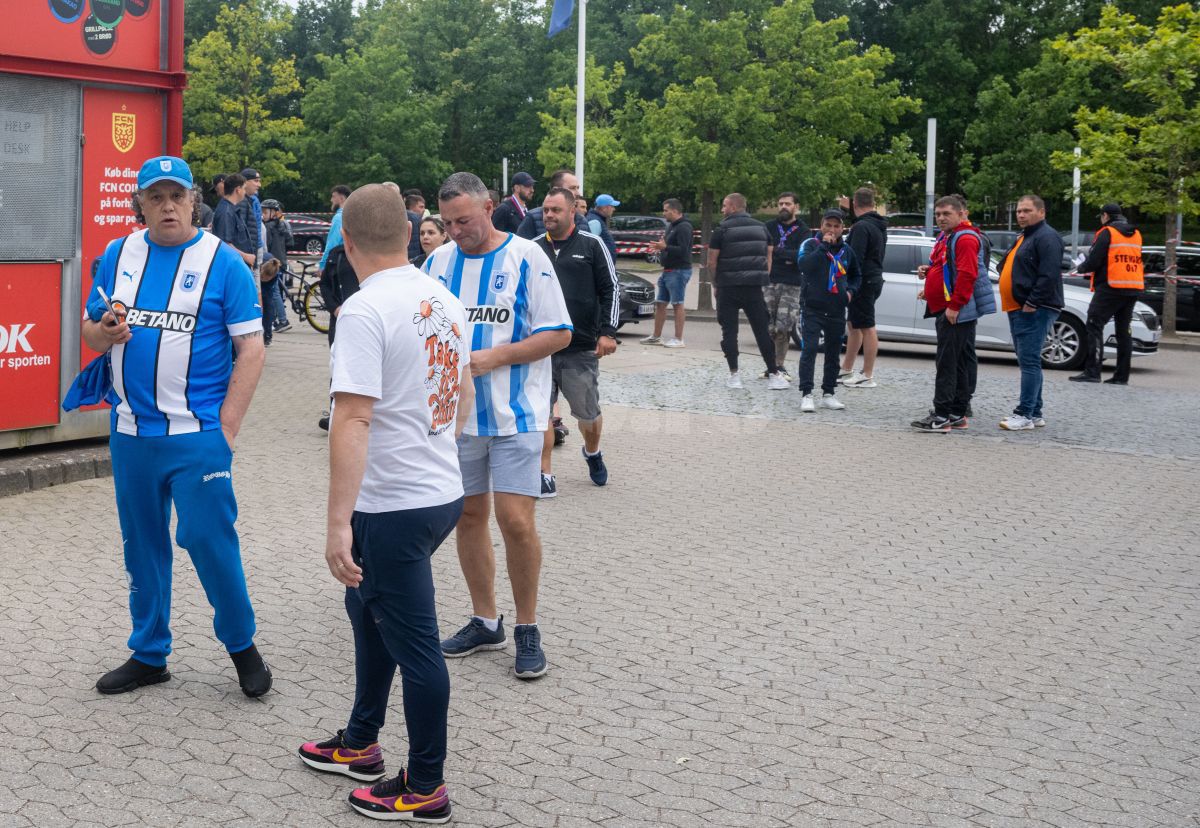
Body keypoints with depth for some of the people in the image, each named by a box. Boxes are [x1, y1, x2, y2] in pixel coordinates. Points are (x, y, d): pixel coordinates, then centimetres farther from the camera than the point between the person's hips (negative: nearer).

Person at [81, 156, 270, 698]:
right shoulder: (118, 256, 8)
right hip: (131, 431, 5)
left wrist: (226, 428, -14)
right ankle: (148, 655, 26)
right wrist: (104, 333, -10)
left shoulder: (224, 262, -5)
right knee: (141, 544, 12)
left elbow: (251, 350, -8)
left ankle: (242, 645, 15)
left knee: (208, 539, -6)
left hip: (197, 434, -5)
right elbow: (90, 330, 15)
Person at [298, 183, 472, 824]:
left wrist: (338, 523, -26)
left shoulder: (364, 311, -19)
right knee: (369, 608, 25)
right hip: (444, 490, 9)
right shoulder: (445, 300, 7)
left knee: (413, 643, 3)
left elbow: (352, 420, -26)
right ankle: (360, 744, 39)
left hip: (394, 506, -9)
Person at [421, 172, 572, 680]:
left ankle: (527, 628, 7)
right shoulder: (438, 261, 7)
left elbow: (559, 334, -8)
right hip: (457, 413, 5)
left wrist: (494, 357, -17)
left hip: (514, 414, -5)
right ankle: (485, 622, 25)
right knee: (469, 516, 11)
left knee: (515, 520, -10)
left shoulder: (526, 257, -7)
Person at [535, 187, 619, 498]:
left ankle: (592, 452, 38)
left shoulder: (591, 246, 0)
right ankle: (545, 475, 5)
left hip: (582, 349, -2)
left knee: (587, 412, 8)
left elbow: (611, 290, -1)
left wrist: (607, 332, -10)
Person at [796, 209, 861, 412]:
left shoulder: (846, 250, 10)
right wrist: (823, 246, -23)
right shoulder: (811, 245, -4)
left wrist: (851, 290, 7)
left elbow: (856, 275, 26)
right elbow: (804, 265, -24)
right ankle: (806, 395, -10)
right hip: (812, 309, -5)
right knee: (809, 349, -11)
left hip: (837, 311, 5)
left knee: (833, 353, 10)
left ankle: (828, 393, 19)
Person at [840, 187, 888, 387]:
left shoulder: (861, 227, -17)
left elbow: (855, 259, -23)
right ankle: (846, 370, 25)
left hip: (863, 282, -10)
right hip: (875, 279, 10)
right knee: (854, 325, 17)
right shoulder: (879, 226, 14)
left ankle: (867, 376, -4)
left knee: (867, 328, -7)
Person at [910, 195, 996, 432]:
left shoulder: (965, 238, -13)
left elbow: (967, 274, -22)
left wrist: (954, 306, -23)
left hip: (956, 312, -10)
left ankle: (942, 416, -11)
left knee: (947, 363, -11)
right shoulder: (945, 238, 20)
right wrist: (928, 271, 13)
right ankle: (958, 415, 14)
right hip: (945, 309, 10)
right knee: (959, 362, 11)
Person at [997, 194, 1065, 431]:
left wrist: (1032, 303, -21)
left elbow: (1049, 275, -21)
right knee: (1028, 361, 12)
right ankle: (1035, 413, 18)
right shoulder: (1024, 237, 21)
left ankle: (1025, 414, -11)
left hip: (1034, 311, -11)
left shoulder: (1047, 237, -11)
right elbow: (1010, 270, 28)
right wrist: (1017, 304, 16)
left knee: (1029, 361, -11)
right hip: (1018, 309, 11)